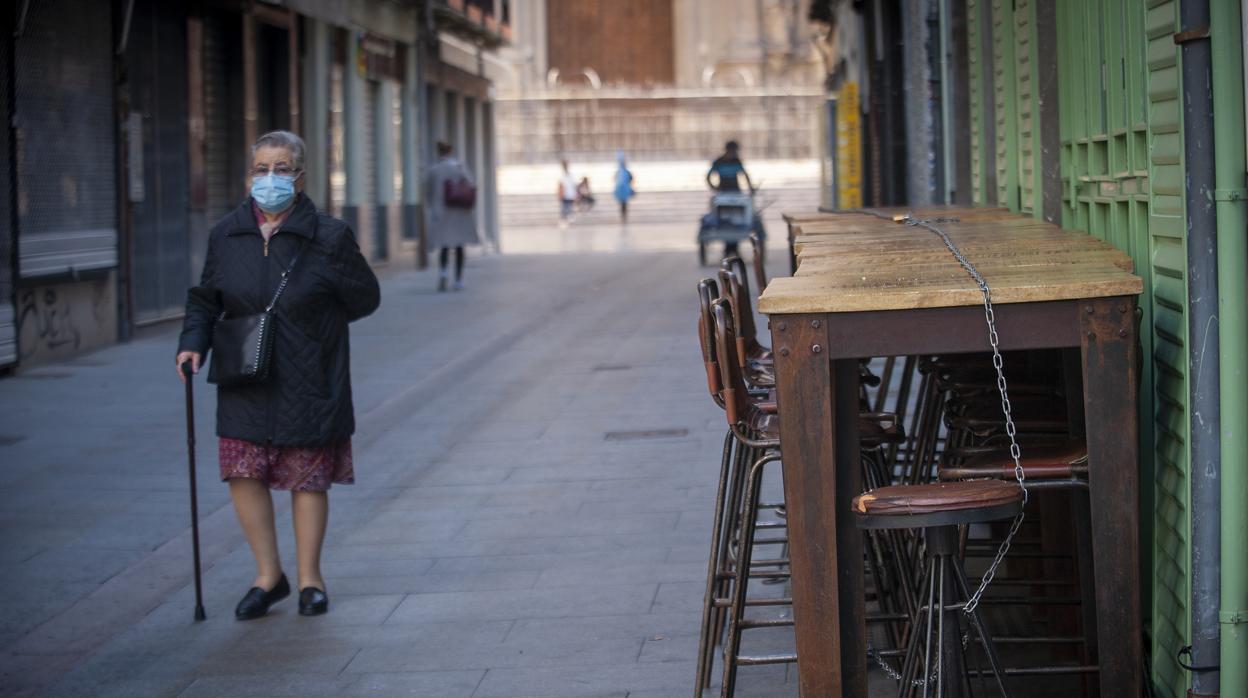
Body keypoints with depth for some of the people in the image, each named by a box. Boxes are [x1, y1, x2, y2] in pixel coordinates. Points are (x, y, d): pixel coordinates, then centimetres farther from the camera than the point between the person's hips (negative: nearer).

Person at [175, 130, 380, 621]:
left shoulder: (329, 238, -8)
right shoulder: (226, 235, 3)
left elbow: (365, 298, 0)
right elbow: (205, 299, 13)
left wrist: (308, 322, -3)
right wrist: (193, 342, -3)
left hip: (308, 382, -3)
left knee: (308, 477, 5)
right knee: (244, 472, -2)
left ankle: (309, 577, 20)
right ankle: (268, 575, 13)